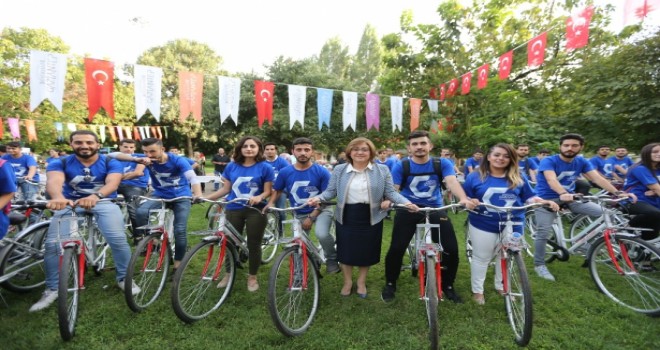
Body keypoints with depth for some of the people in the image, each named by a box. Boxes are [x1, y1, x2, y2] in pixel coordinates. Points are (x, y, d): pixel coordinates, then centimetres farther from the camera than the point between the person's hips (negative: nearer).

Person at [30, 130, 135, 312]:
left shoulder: (111, 163, -4)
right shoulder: (60, 163, -2)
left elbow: (112, 183, -23)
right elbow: (54, 181, -24)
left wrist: (95, 196, -46)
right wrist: (58, 198, -49)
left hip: (103, 203, -2)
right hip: (69, 204, 2)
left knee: (118, 239, -22)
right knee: (53, 244, -13)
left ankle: (124, 278, 0)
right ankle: (52, 289, 9)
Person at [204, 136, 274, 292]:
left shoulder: (265, 167, -5)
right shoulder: (231, 166, 5)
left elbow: (268, 191, -5)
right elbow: (226, 189, 8)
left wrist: (259, 198, -27)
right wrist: (205, 197, -1)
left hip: (256, 211, -3)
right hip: (234, 210, 3)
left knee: (254, 244, 6)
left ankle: (252, 277, 24)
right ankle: (229, 274, 31)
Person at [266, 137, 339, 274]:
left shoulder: (322, 172, -15)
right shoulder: (285, 172, -9)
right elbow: (277, 191, 7)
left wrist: (311, 217, -18)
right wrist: (270, 203, -14)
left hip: (320, 210, -3)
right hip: (299, 214, 3)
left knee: (322, 234, -31)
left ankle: (332, 258, -1)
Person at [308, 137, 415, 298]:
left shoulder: (382, 170, -1)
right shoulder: (339, 170, 1)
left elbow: (391, 192, 0)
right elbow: (331, 191, 2)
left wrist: (406, 203, -15)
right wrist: (318, 198, -16)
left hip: (371, 217, 0)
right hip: (346, 217, 0)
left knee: (366, 251, 11)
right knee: (346, 250, 10)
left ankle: (362, 282, 35)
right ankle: (347, 281, 34)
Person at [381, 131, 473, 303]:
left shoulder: (442, 164, -5)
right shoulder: (401, 166, -7)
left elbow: (452, 181, -20)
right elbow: (392, 188, -12)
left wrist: (463, 199, -41)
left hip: (435, 209, 1)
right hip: (408, 210, -1)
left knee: (452, 249, -5)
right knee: (396, 249, -7)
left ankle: (448, 285, 21)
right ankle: (390, 284, 18)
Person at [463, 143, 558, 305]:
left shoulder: (519, 178, 2)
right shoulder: (475, 176, -3)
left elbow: (530, 197, 6)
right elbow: (464, 197, -1)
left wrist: (545, 202, -12)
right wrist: (470, 201, -23)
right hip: (482, 225, -2)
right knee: (481, 258, 8)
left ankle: (502, 287, 38)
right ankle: (477, 290, 23)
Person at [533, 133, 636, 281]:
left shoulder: (582, 162, 1)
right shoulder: (548, 161, -17)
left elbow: (597, 178, -10)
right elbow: (552, 180, -33)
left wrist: (617, 192, -26)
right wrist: (563, 194, -52)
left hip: (570, 198, 5)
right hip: (546, 199, -5)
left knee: (603, 212, -10)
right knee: (543, 232, -15)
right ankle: (539, 264, 1)